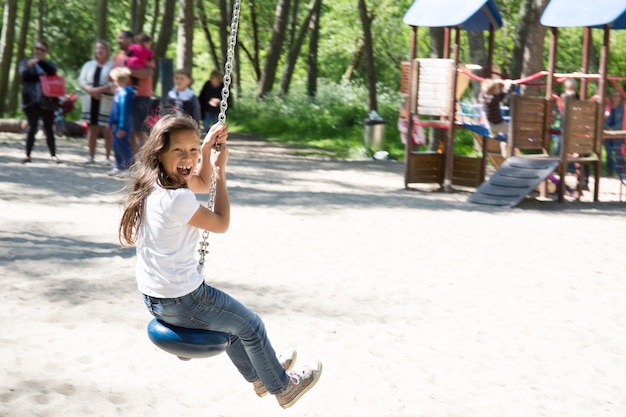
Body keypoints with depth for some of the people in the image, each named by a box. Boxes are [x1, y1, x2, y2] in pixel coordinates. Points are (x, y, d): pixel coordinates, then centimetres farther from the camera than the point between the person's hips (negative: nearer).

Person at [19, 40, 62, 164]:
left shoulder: (49, 64, 14)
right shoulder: (26, 63, 14)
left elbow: (52, 72, -9)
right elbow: (24, 76, -4)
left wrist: (39, 61, -20)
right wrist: (41, 76, -11)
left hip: (47, 101, 0)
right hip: (32, 100, 0)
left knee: (49, 129, 1)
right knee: (32, 128, -1)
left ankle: (53, 155, 3)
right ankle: (28, 155, 2)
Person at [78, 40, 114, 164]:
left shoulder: (112, 65, 0)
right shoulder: (89, 65, 15)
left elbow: (114, 84, -11)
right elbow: (82, 81, 6)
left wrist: (99, 90, -20)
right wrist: (91, 90, -13)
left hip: (106, 103, -4)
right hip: (90, 102, 4)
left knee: (107, 130, -4)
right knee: (92, 129, 7)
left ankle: (108, 157, 2)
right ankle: (91, 156, 13)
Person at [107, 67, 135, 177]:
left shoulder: (124, 93, -21)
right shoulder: (118, 91, 11)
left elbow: (124, 111, -22)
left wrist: (122, 128, -22)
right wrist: (111, 122, 26)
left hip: (122, 126, -10)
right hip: (116, 125, 10)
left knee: (123, 145, -4)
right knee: (116, 146, 15)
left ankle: (129, 168, 2)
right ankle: (118, 167, 25)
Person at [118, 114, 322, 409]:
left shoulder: (151, 184, -2)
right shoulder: (176, 199, -30)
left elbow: (202, 184, 17)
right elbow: (221, 224, -13)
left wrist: (206, 151, 2)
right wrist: (220, 169, -9)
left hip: (154, 297, 9)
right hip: (180, 302, -9)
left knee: (231, 317, 33)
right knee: (251, 326, 14)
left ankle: (257, 376, 53)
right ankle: (282, 386, 35)